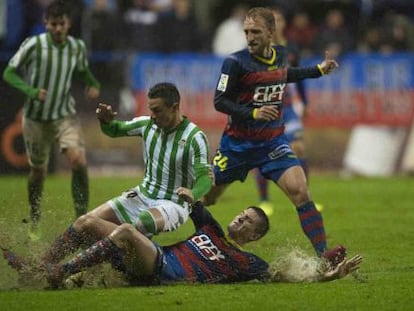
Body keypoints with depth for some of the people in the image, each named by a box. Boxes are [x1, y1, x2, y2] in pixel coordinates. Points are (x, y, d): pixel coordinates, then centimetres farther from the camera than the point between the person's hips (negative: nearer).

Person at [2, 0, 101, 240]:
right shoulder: (33, 45, -15)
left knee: (79, 161, -20)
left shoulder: (78, 47, -3)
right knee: (38, 171, 10)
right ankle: (35, 225, 30)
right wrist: (31, 91, -24)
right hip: (36, 117, -1)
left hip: (65, 116, 2)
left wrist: (93, 84, -3)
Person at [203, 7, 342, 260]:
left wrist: (319, 70, 29)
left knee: (300, 191, -17)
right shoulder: (236, 62, -14)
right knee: (204, 199, 7)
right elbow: (219, 101, -12)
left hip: (274, 142, 3)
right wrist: (253, 113, -24)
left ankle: (323, 254, -20)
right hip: (238, 143, -3)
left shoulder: (281, 54, 2)